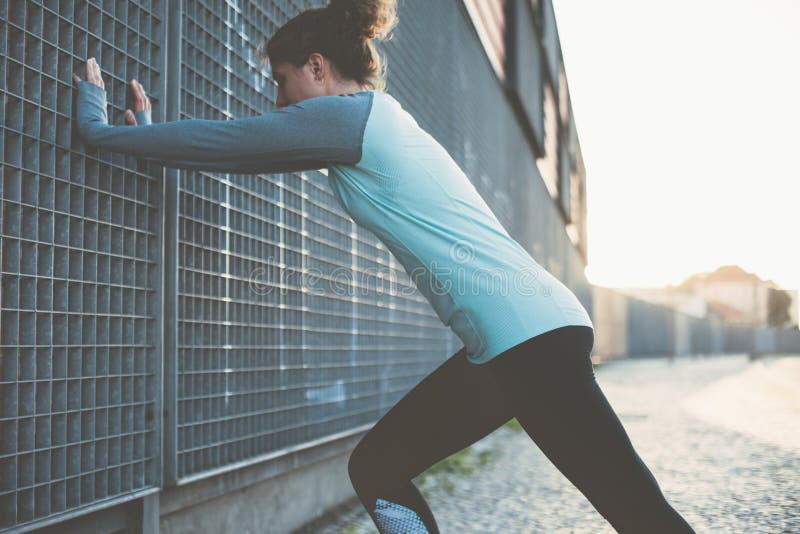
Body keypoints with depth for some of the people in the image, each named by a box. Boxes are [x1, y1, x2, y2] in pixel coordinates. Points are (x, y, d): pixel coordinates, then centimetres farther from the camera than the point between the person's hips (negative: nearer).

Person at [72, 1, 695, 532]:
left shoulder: (349, 114, -6)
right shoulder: (376, 123, 22)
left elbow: (217, 139, 1)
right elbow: (238, 150, 30)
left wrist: (102, 129, 13)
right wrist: (153, 137, 34)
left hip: (529, 333, -10)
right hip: (510, 340, 10)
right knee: (376, 468, 11)